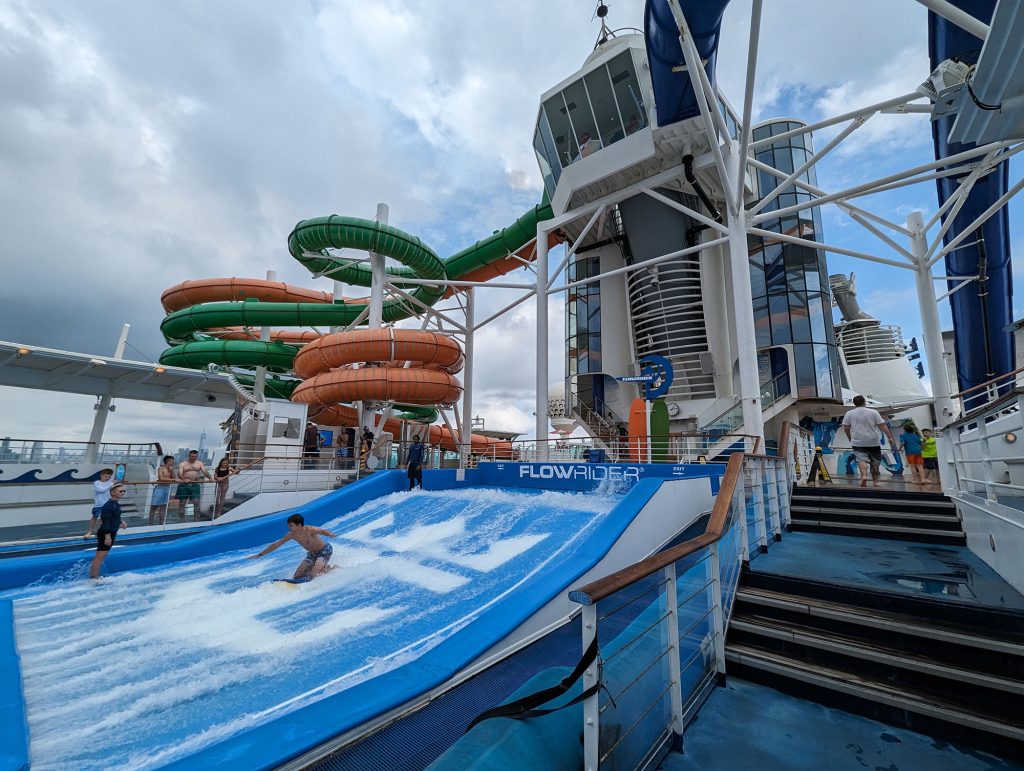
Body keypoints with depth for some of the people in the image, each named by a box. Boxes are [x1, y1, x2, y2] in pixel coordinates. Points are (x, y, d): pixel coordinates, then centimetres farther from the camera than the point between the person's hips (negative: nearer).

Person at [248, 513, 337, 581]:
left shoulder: (309, 530, -30)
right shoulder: (292, 534, -9)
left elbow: (322, 531, -49)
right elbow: (276, 544, 3)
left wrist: (330, 534, -73)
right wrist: (260, 555, 8)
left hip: (325, 550, -8)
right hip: (312, 553, 8)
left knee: (313, 575, -24)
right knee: (297, 577, 8)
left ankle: (328, 568, 4)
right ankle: (316, 567, 24)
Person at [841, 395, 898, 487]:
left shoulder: (849, 414, 2)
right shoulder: (873, 412, 3)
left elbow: (845, 427, 3)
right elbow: (882, 425, -1)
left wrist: (850, 439, 16)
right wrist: (890, 438, 1)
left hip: (858, 442, -1)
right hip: (873, 442, 2)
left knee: (862, 460, -9)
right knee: (875, 462, 14)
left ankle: (864, 476, -34)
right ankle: (876, 481, 20)